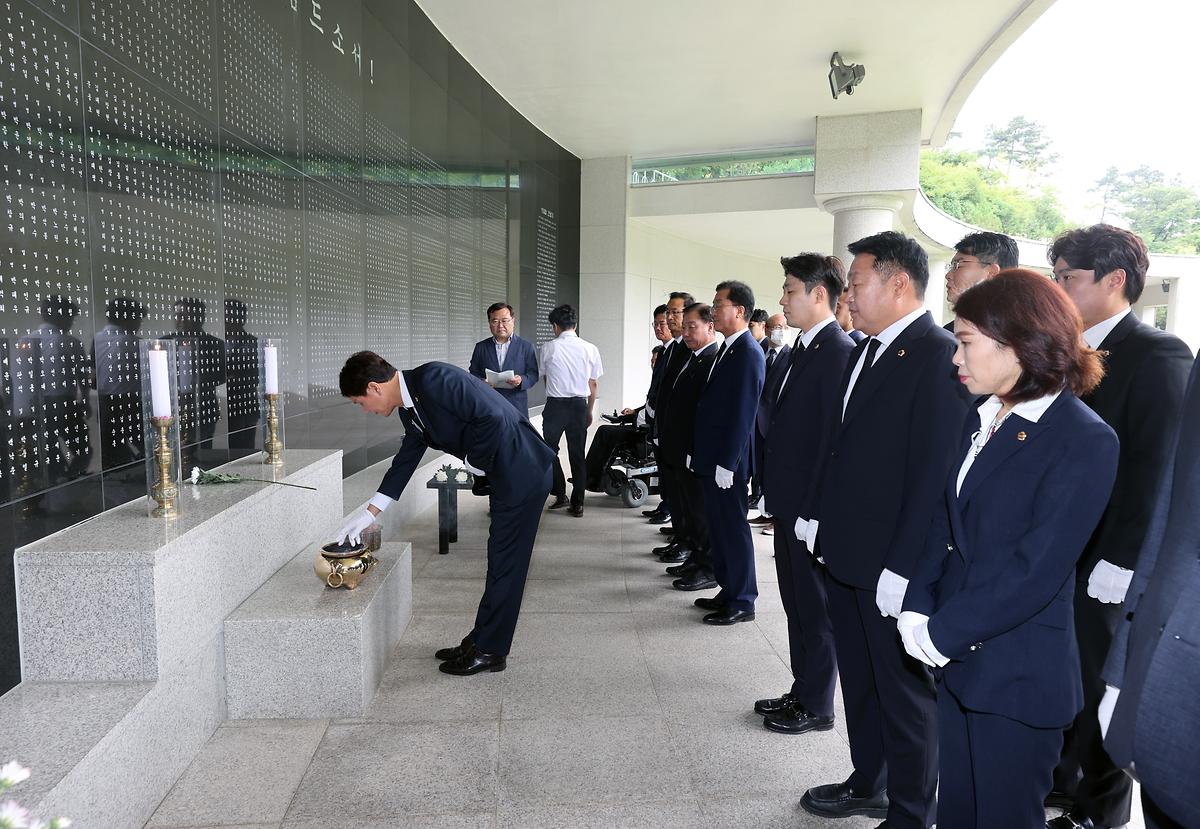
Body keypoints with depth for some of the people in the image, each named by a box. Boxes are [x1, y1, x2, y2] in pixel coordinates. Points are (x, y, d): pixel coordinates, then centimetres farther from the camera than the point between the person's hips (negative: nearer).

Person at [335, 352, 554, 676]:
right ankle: (482, 641, 28)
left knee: (505, 563, 1)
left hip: (523, 473, -10)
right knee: (500, 563, 17)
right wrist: (371, 511, 18)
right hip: (505, 476, 10)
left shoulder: (433, 379, -21)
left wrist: (474, 461, -11)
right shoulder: (409, 408, 9)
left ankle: (489, 650, 13)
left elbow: (492, 417, -27)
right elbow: (406, 459, 19)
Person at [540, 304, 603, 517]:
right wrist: (589, 411, 16)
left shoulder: (548, 348, -5)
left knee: (550, 451, 14)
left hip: (555, 404, -2)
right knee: (577, 454, 9)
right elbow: (593, 384, 4)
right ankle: (577, 503, 13)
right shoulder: (590, 349, -2)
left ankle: (560, 494, 15)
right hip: (579, 404, 2)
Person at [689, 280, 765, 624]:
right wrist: (698, 453, 14)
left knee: (733, 528, 2)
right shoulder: (727, 349, 12)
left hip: (727, 462, -9)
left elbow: (742, 413, -20)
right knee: (719, 527, 16)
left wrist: (726, 463, -20)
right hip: (712, 458, 9)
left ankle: (742, 602, 14)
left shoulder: (748, 353, -16)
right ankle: (728, 592, 28)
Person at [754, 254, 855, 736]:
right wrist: (776, 494, 14)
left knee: (816, 609, 6)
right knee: (797, 605, 19)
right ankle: (801, 692, 34)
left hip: (812, 506, -9)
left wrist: (817, 509, -20)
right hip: (789, 502, 9)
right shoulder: (803, 348, 12)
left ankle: (816, 706, 22)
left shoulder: (839, 351, -17)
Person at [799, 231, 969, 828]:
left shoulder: (938, 355, -17)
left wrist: (902, 566, -21)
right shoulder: (863, 353, 11)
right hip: (845, 553, 9)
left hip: (891, 564, -8)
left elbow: (936, 471, -21)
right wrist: (820, 517, 12)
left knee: (905, 691, 9)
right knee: (859, 680, 22)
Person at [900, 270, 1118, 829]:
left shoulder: (1085, 441, -16)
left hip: (1018, 675, -7)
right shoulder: (981, 422, 7)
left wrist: (942, 632, -16)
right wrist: (918, 608, -5)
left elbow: (1036, 569, -21)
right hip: (958, 657, 7)